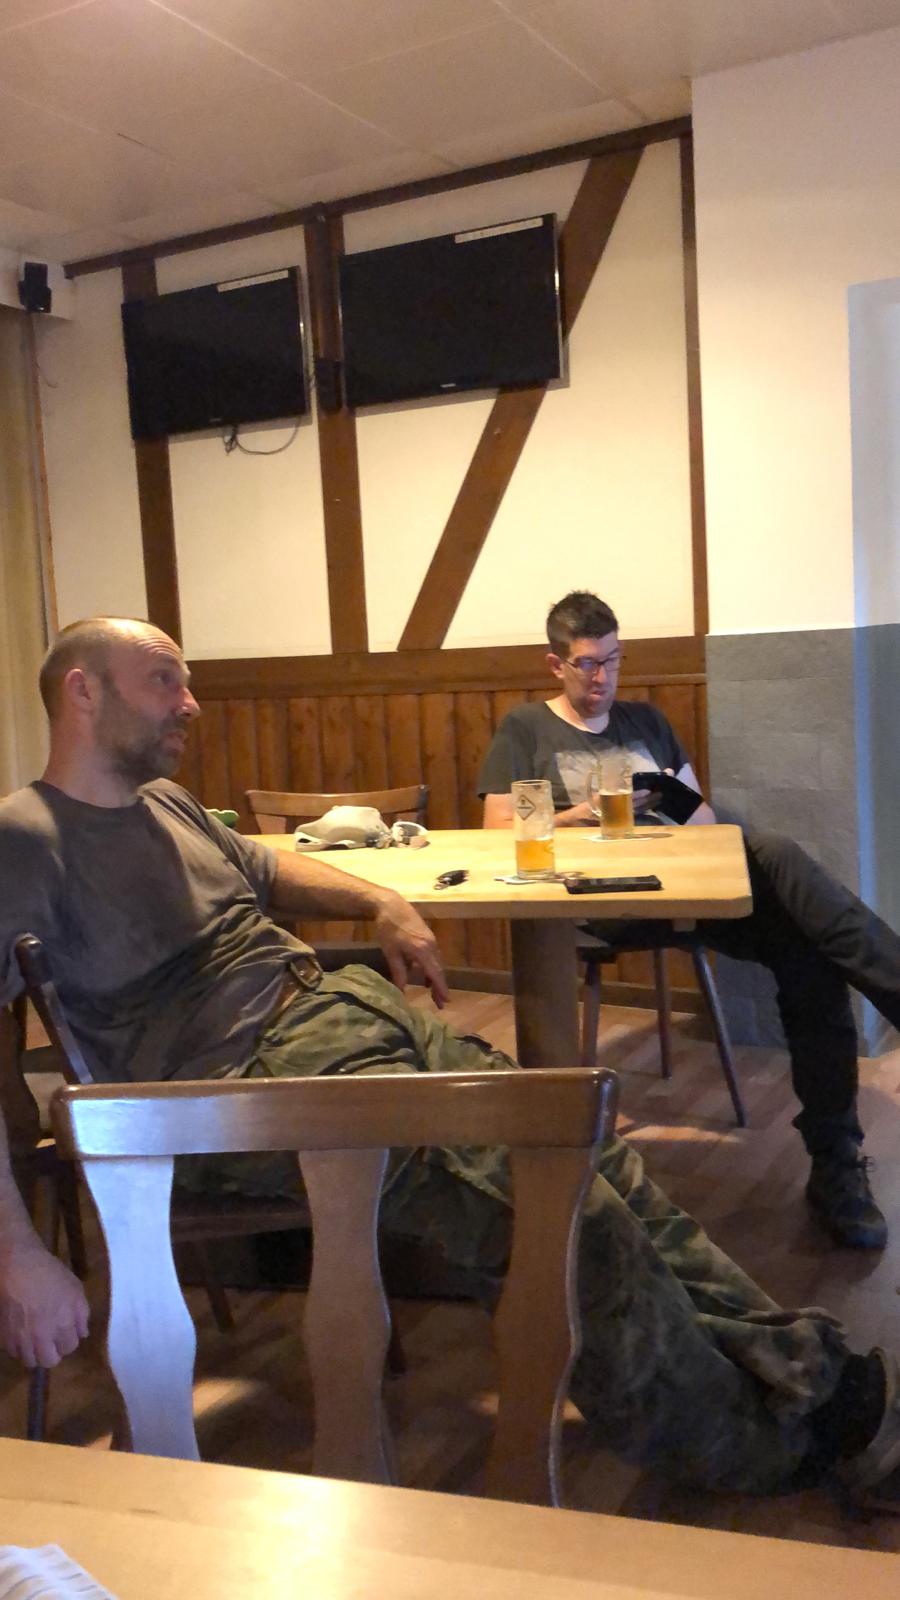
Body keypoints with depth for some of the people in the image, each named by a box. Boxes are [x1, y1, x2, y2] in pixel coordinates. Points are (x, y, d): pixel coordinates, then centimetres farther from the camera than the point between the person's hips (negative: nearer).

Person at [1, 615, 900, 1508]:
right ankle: (774, 1444, -2)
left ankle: (806, 1372, 6)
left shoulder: (163, 800, 18)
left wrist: (382, 904, 19)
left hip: (343, 1005, 9)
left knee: (599, 1162, -2)